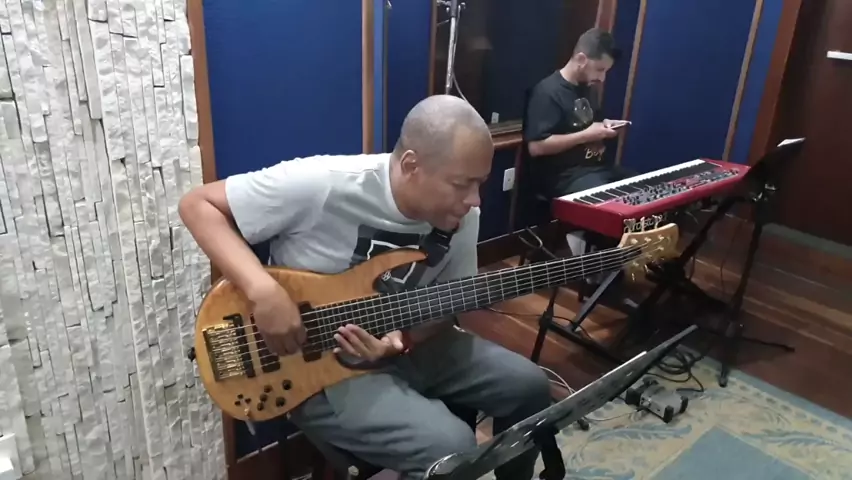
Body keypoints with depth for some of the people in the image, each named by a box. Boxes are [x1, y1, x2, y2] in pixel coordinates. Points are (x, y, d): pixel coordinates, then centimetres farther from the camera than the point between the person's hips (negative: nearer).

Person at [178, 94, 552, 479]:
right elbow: (198, 204, -18)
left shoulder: (460, 215, -9)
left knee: (528, 385, 3)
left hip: (397, 345, 6)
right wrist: (264, 291, -31)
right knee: (449, 448, -23)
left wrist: (404, 338, -18)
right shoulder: (323, 184, -26)